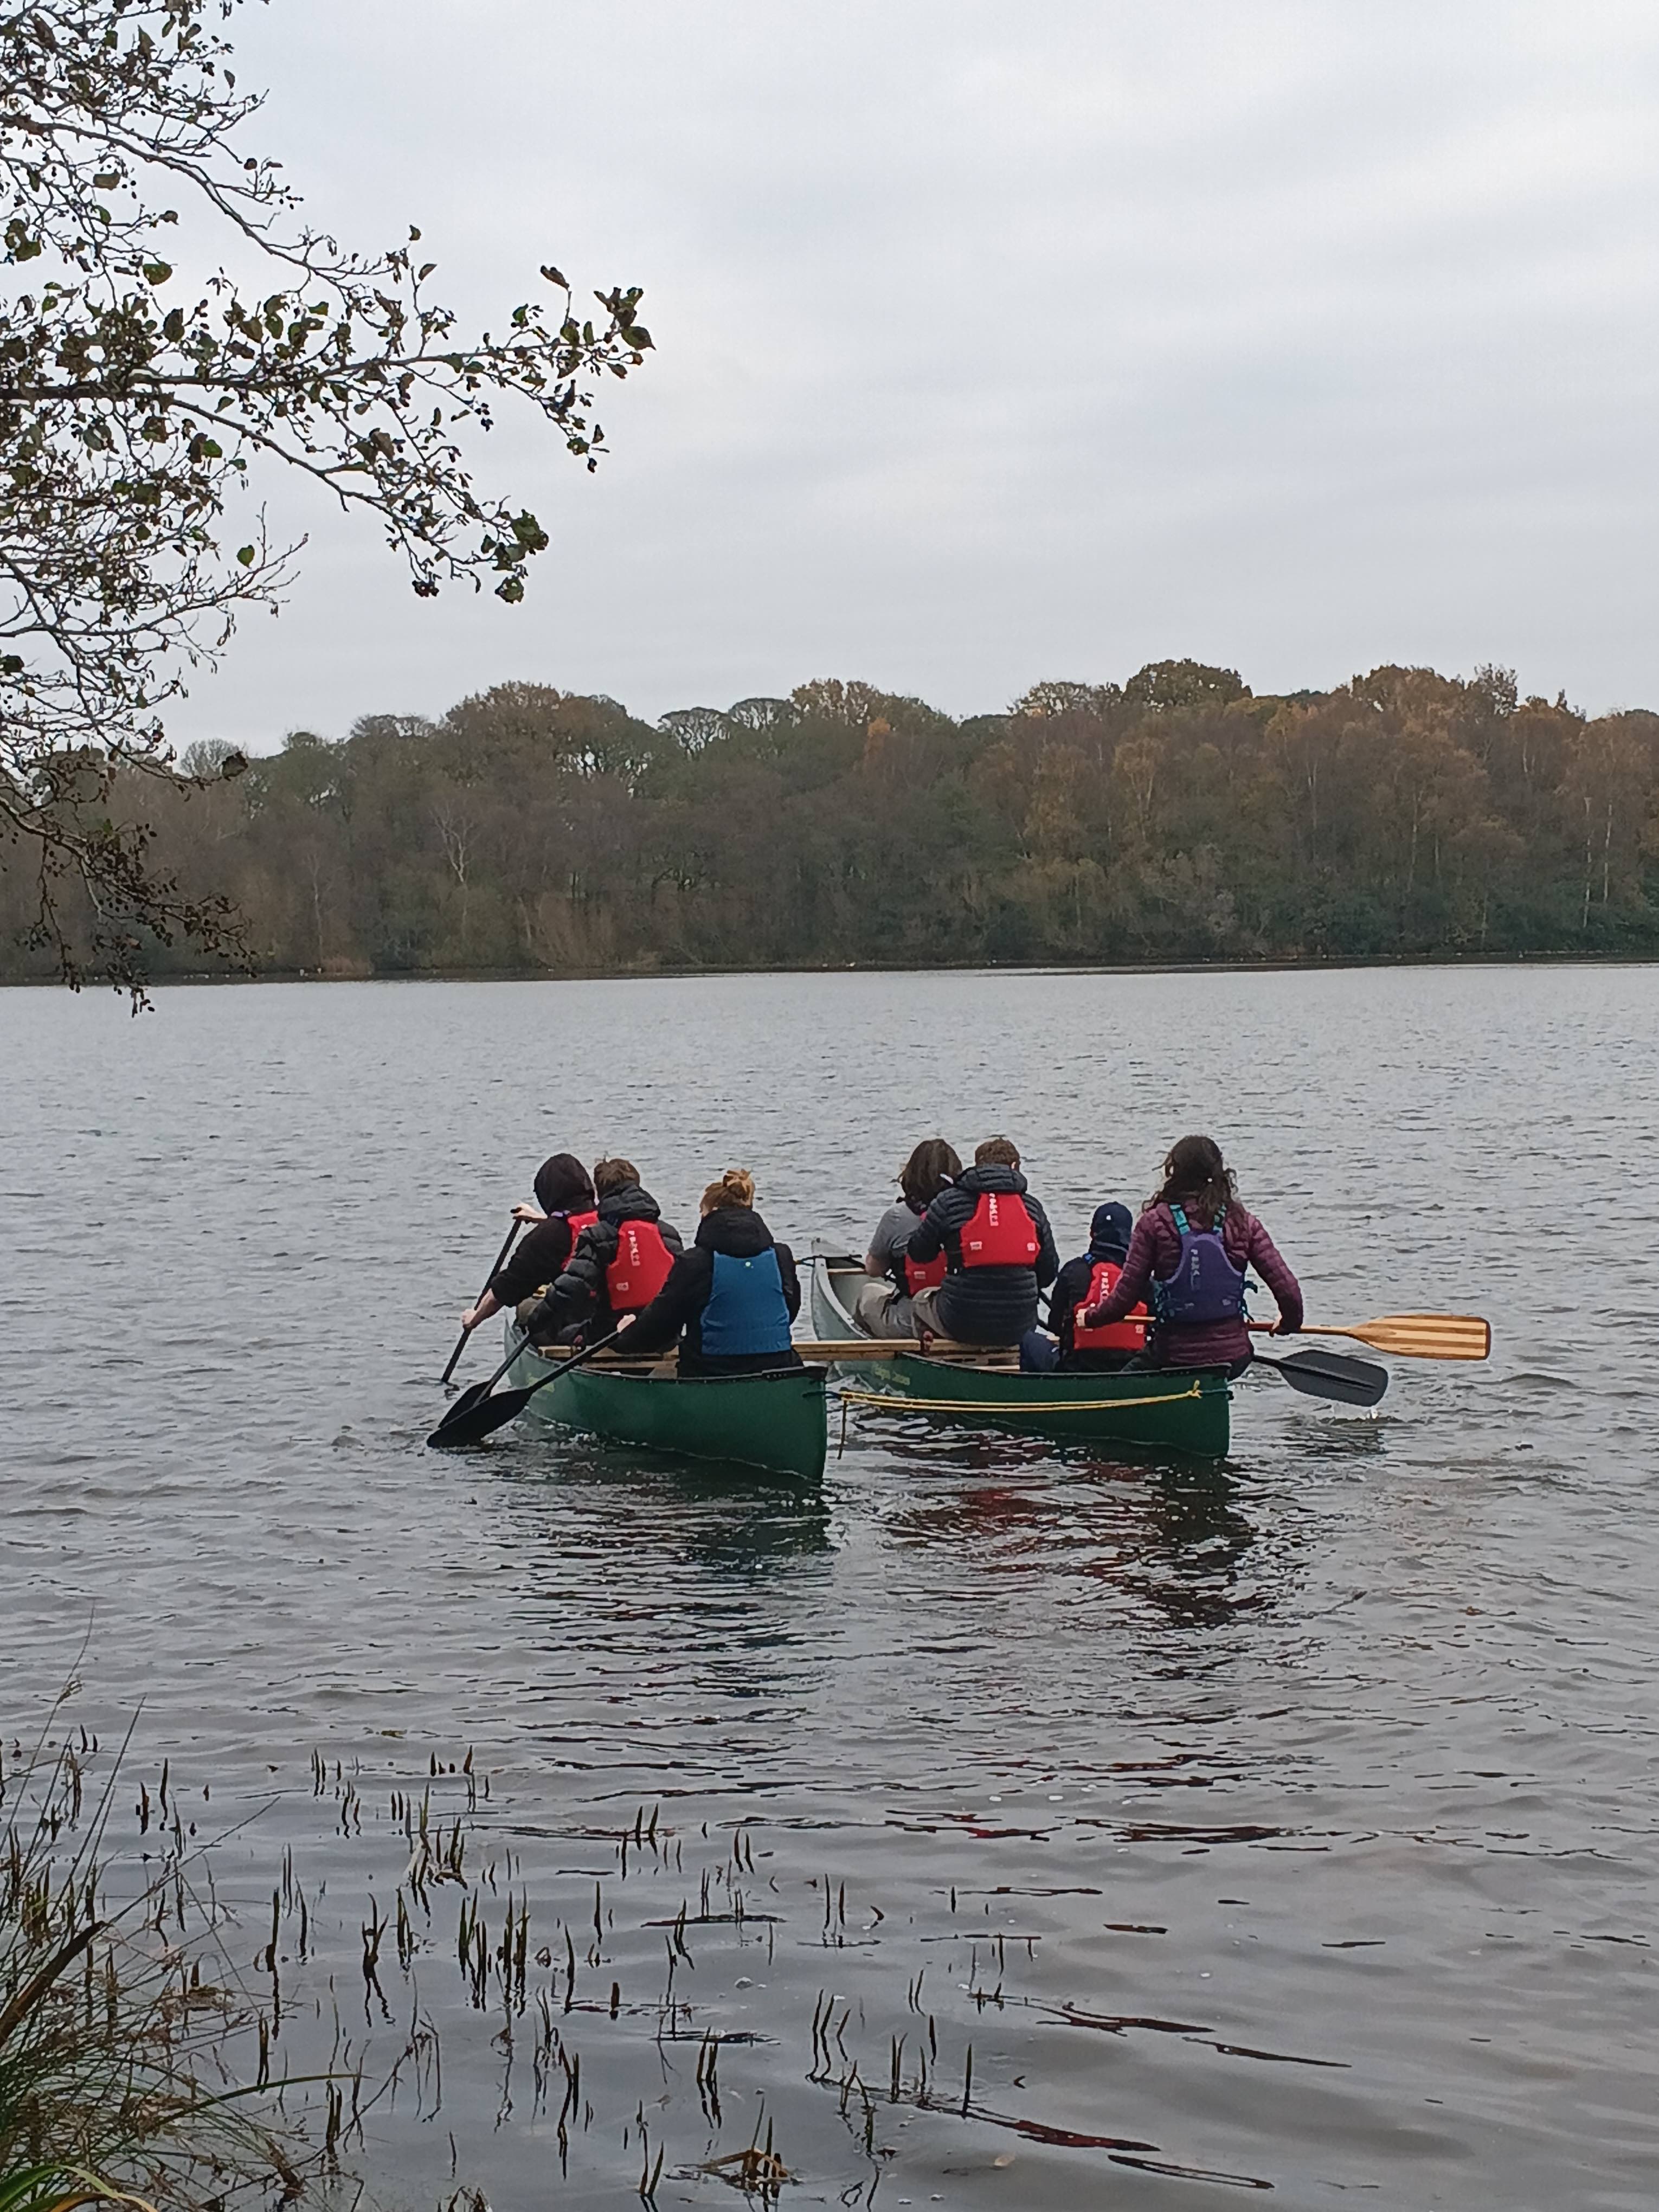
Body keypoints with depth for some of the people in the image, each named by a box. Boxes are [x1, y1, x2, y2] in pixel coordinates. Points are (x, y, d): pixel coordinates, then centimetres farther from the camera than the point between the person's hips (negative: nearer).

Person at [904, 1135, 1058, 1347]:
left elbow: (918, 1253, 7)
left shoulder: (949, 1201, -2)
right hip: (1020, 1327, 2)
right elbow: (1050, 1271, 7)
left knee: (921, 1299, 32)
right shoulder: (1031, 1206, 4)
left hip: (963, 1324, -2)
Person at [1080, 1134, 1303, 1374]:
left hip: (1175, 1358, -3)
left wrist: (1090, 1318, 12)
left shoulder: (1155, 1222, -10)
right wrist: (1289, 1323, 17)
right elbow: (1288, 1289, -5)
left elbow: (1125, 1296, -9)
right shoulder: (1241, 1221, -3)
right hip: (1234, 1357, 3)